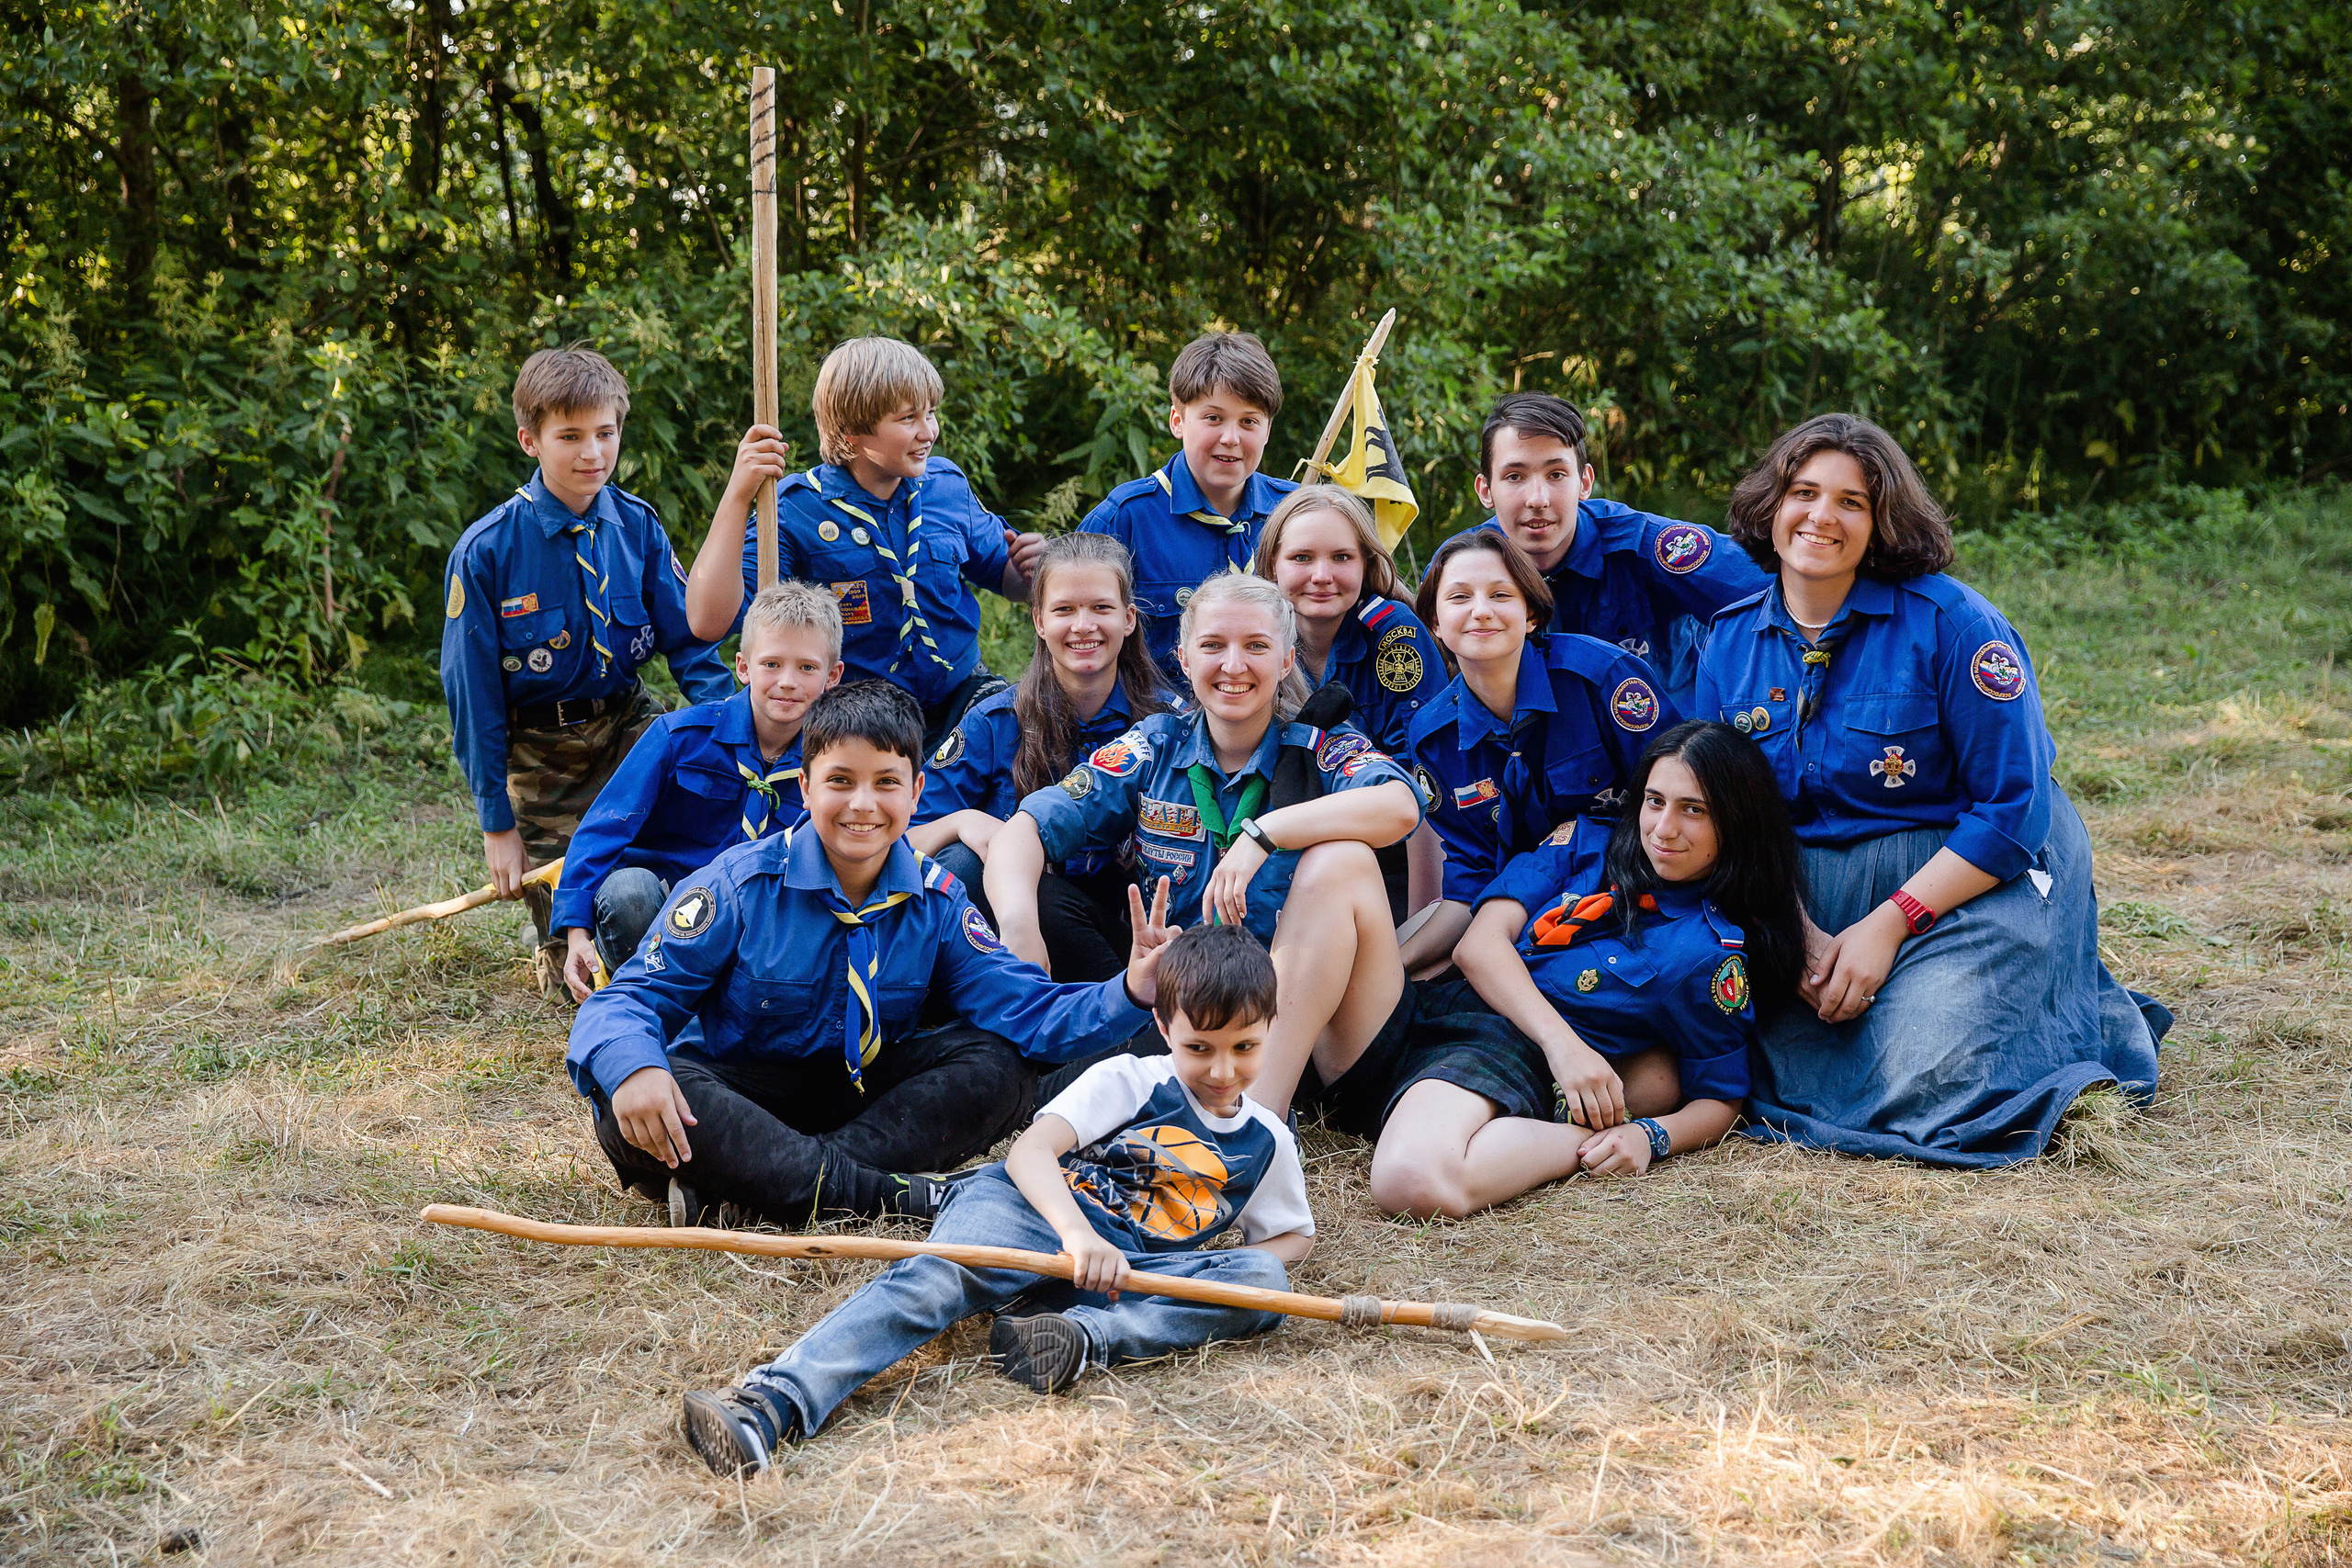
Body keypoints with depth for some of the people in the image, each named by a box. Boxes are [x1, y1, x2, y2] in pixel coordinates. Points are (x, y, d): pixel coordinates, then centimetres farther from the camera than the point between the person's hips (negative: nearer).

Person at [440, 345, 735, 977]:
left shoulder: (637, 528, -6)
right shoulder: (486, 551, -14)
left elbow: (689, 640, 0)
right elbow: (472, 693, -9)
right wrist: (497, 824, -8)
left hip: (627, 722, 3)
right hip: (539, 753, -2)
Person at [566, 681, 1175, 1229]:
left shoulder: (935, 900, -2)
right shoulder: (741, 884, -13)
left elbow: (1026, 1008, -9)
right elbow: (632, 997, -16)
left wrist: (1130, 992, -30)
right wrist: (632, 1067, -41)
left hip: (858, 1089, 3)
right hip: (737, 1090, -3)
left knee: (999, 1066, -20)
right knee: (633, 1107, -35)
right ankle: (895, 1197, -36)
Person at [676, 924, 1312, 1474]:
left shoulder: (1267, 1144, 15)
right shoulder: (1129, 1080, 4)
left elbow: (1295, 1234, 29)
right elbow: (1029, 1152, -9)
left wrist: (1262, 1262, 2)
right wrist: (1077, 1232, -30)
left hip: (1130, 1273, 3)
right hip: (1033, 1214, -3)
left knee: (1265, 1281, -23)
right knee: (936, 1278, -35)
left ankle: (1089, 1336, -39)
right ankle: (774, 1400, -54)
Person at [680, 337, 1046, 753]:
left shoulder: (946, 484, 5)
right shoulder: (796, 509, -9)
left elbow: (1004, 577, 21)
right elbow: (710, 621, -20)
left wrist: (1025, 566, -4)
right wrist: (738, 496, -25)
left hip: (959, 697, 4)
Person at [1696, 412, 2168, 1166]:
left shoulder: (1949, 622, -14)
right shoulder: (1730, 641, 1)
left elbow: (2013, 808, -14)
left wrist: (1889, 925, -19)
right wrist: (1800, 934, -11)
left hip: (1979, 879, -5)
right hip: (1811, 894, 5)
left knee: (1919, 1087, -22)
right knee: (1780, 1070, -13)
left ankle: (2097, 1020, 10)